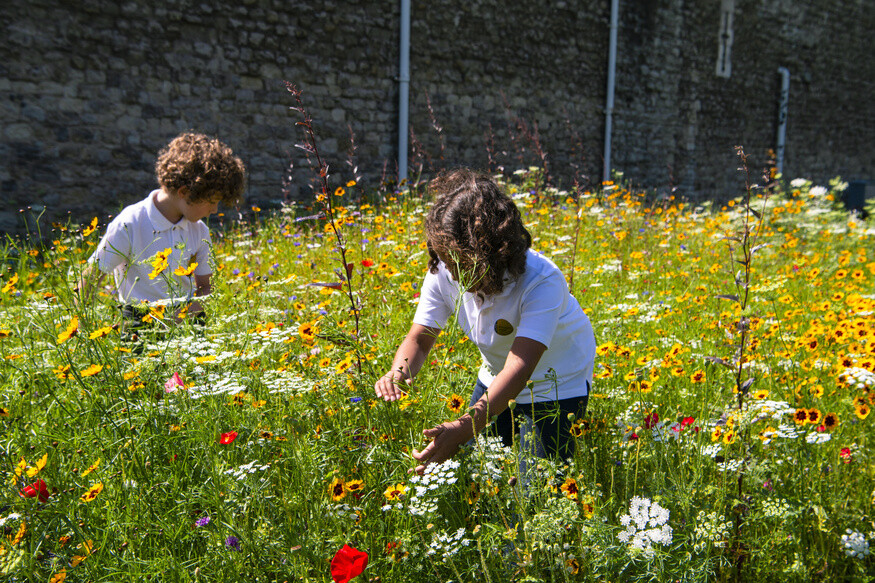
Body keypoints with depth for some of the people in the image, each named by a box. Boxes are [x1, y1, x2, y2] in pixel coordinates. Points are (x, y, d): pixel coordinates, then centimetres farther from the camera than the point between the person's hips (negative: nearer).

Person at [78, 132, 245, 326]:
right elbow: (89, 279, -5)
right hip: (142, 323, -5)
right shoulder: (129, 226, -11)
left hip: (188, 319, 5)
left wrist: (184, 314, -9)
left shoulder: (199, 231, 6)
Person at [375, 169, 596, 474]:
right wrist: (399, 372, -40)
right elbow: (420, 337, -15)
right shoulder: (444, 274, -20)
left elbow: (520, 367, -44)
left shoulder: (542, 282, -37)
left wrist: (465, 427, -57)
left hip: (557, 383, -5)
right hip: (496, 380, 5)